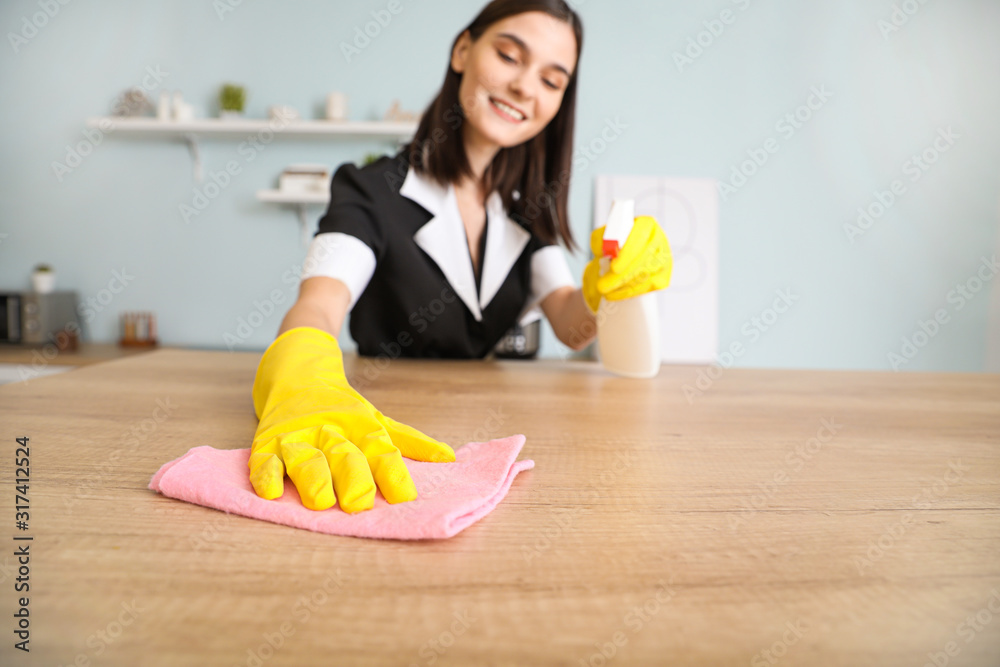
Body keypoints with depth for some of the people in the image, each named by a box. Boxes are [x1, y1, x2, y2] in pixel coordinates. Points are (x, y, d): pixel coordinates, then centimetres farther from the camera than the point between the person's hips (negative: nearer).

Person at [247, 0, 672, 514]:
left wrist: (606, 289, -24)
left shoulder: (528, 206, 9)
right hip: (384, 420, -4)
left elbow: (571, 328, 0)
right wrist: (303, 394, -49)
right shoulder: (372, 191, -8)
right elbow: (317, 306, -26)